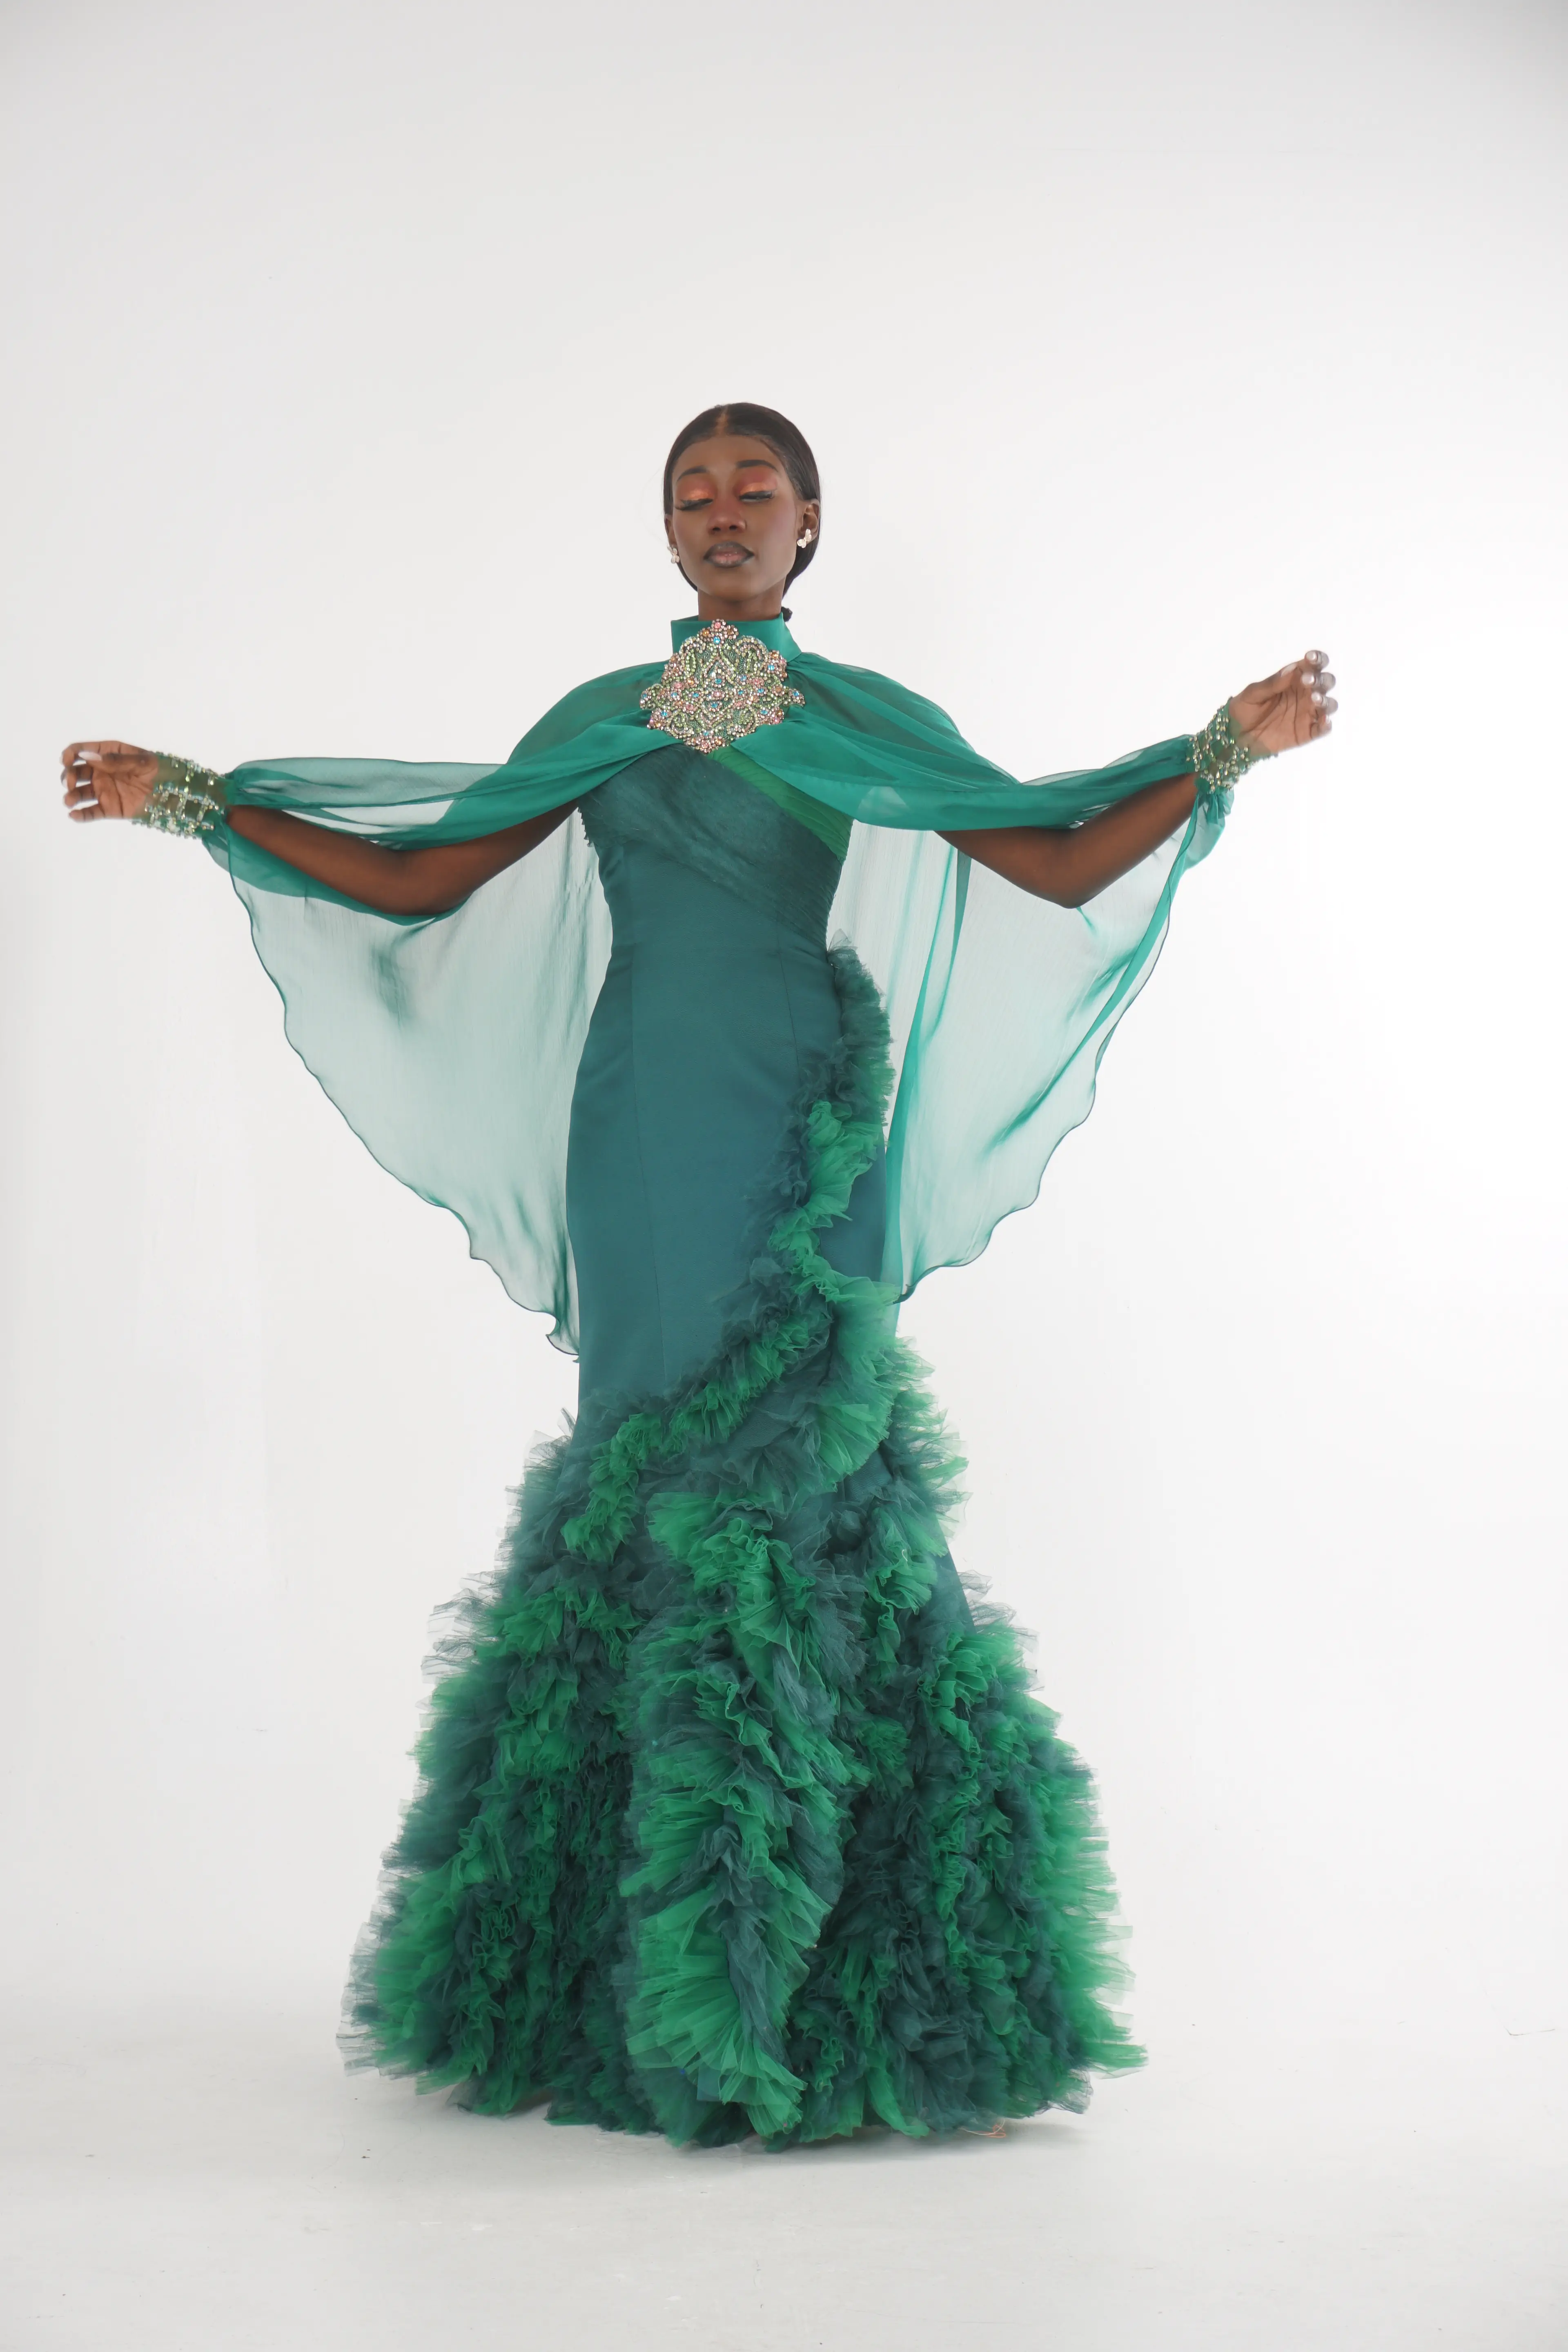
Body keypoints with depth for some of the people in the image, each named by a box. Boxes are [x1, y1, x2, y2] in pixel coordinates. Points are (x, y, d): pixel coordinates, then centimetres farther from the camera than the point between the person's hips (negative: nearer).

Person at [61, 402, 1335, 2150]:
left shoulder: (870, 721, 11)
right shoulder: (599, 724, 16)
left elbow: (1058, 865, 4)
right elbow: (415, 879, 14)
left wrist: (1223, 752, -6)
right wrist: (193, 803, 12)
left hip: (803, 1148, -1)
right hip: (639, 1145, 2)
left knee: (795, 1474, -8)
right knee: (648, 1482, -1)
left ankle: (788, 1985, 3)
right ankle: (640, 1974, 9)